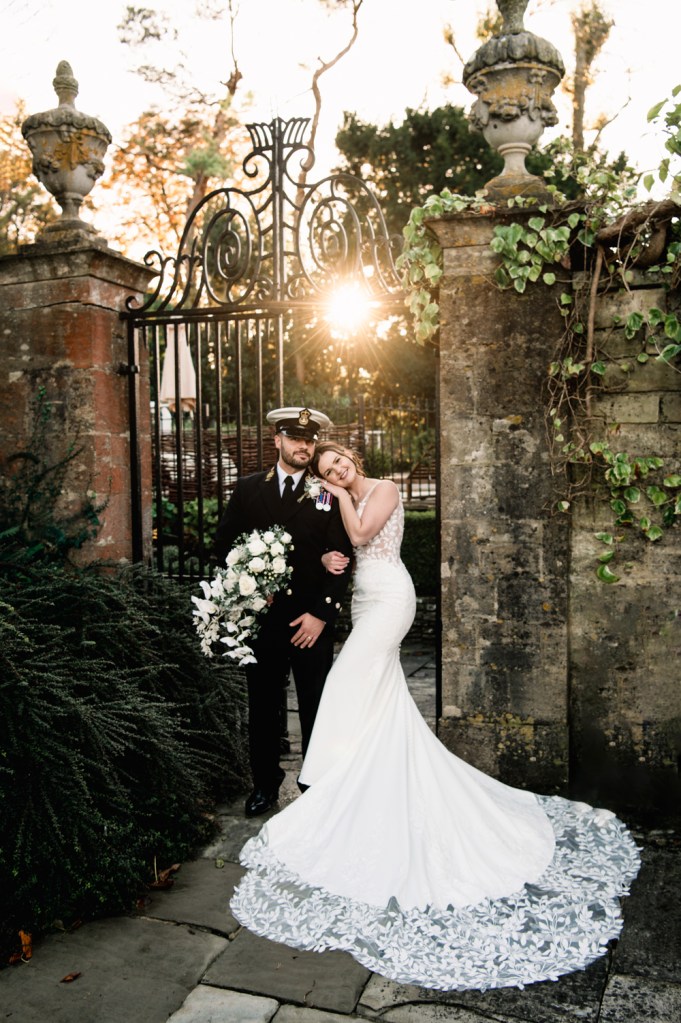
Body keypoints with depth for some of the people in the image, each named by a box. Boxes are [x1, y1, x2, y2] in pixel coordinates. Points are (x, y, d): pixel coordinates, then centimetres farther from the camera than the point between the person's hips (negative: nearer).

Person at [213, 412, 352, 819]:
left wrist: (322, 614, -10)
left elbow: (343, 558, -3)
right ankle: (265, 784, 29)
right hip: (263, 615, 2)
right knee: (263, 706, 13)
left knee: (316, 709, 9)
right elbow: (224, 544, 7)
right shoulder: (247, 489, 7)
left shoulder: (328, 494, 1)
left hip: (312, 620, -1)